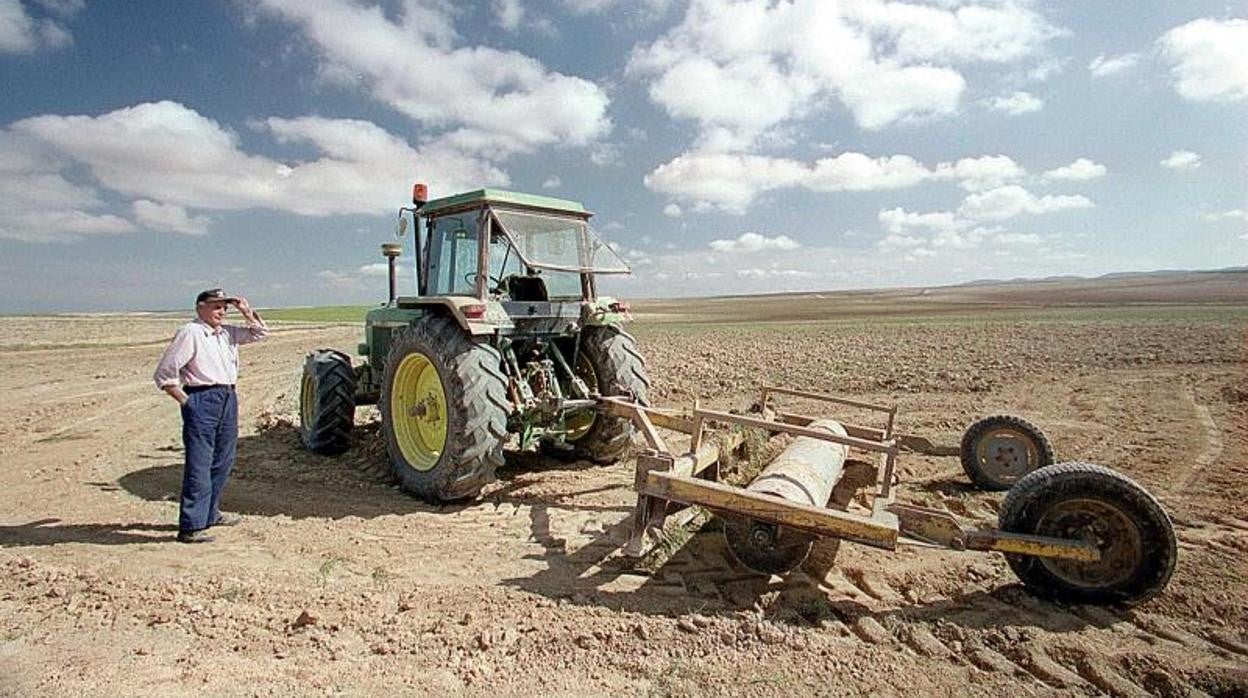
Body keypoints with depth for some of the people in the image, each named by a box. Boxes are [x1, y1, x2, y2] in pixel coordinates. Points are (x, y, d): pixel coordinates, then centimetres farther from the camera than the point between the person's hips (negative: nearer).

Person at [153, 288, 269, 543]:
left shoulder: (228, 332, 12)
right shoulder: (189, 333, -8)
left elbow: (260, 332, 22)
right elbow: (163, 375, -9)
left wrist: (246, 311, 8)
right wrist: (186, 402, -11)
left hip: (228, 398, 8)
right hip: (202, 400, -8)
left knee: (222, 462, 15)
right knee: (198, 465, -7)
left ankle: (210, 513, 29)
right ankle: (191, 527, -2)